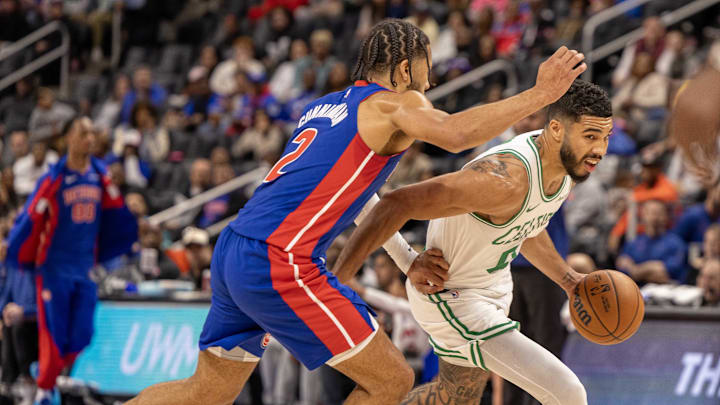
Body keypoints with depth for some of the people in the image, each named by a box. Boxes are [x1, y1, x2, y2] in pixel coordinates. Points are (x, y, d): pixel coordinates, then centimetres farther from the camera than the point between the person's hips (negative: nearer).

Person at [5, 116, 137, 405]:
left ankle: (46, 371, 24)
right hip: (55, 269, -5)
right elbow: (30, 221, -8)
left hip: (86, 270, 5)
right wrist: (19, 259, -7)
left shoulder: (100, 177, 5)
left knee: (81, 337, 1)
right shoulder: (53, 180, -10)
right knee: (54, 334, -5)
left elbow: (116, 216, 16)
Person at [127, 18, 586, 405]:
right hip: (281, 265, -9)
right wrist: (538, 96, -17)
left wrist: (408, 258, 38)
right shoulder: (396, 102, -2)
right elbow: (457, 134, -23)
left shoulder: (326, 107, 25)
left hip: (232, 252, 9)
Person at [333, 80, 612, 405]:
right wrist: (335, 279, -35)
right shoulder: (505, 179, -35)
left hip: (493, 286, 10)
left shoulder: (567, 161, -6)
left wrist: (568, 280, 7)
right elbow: (397, 204, -35)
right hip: (453, 301, -10)